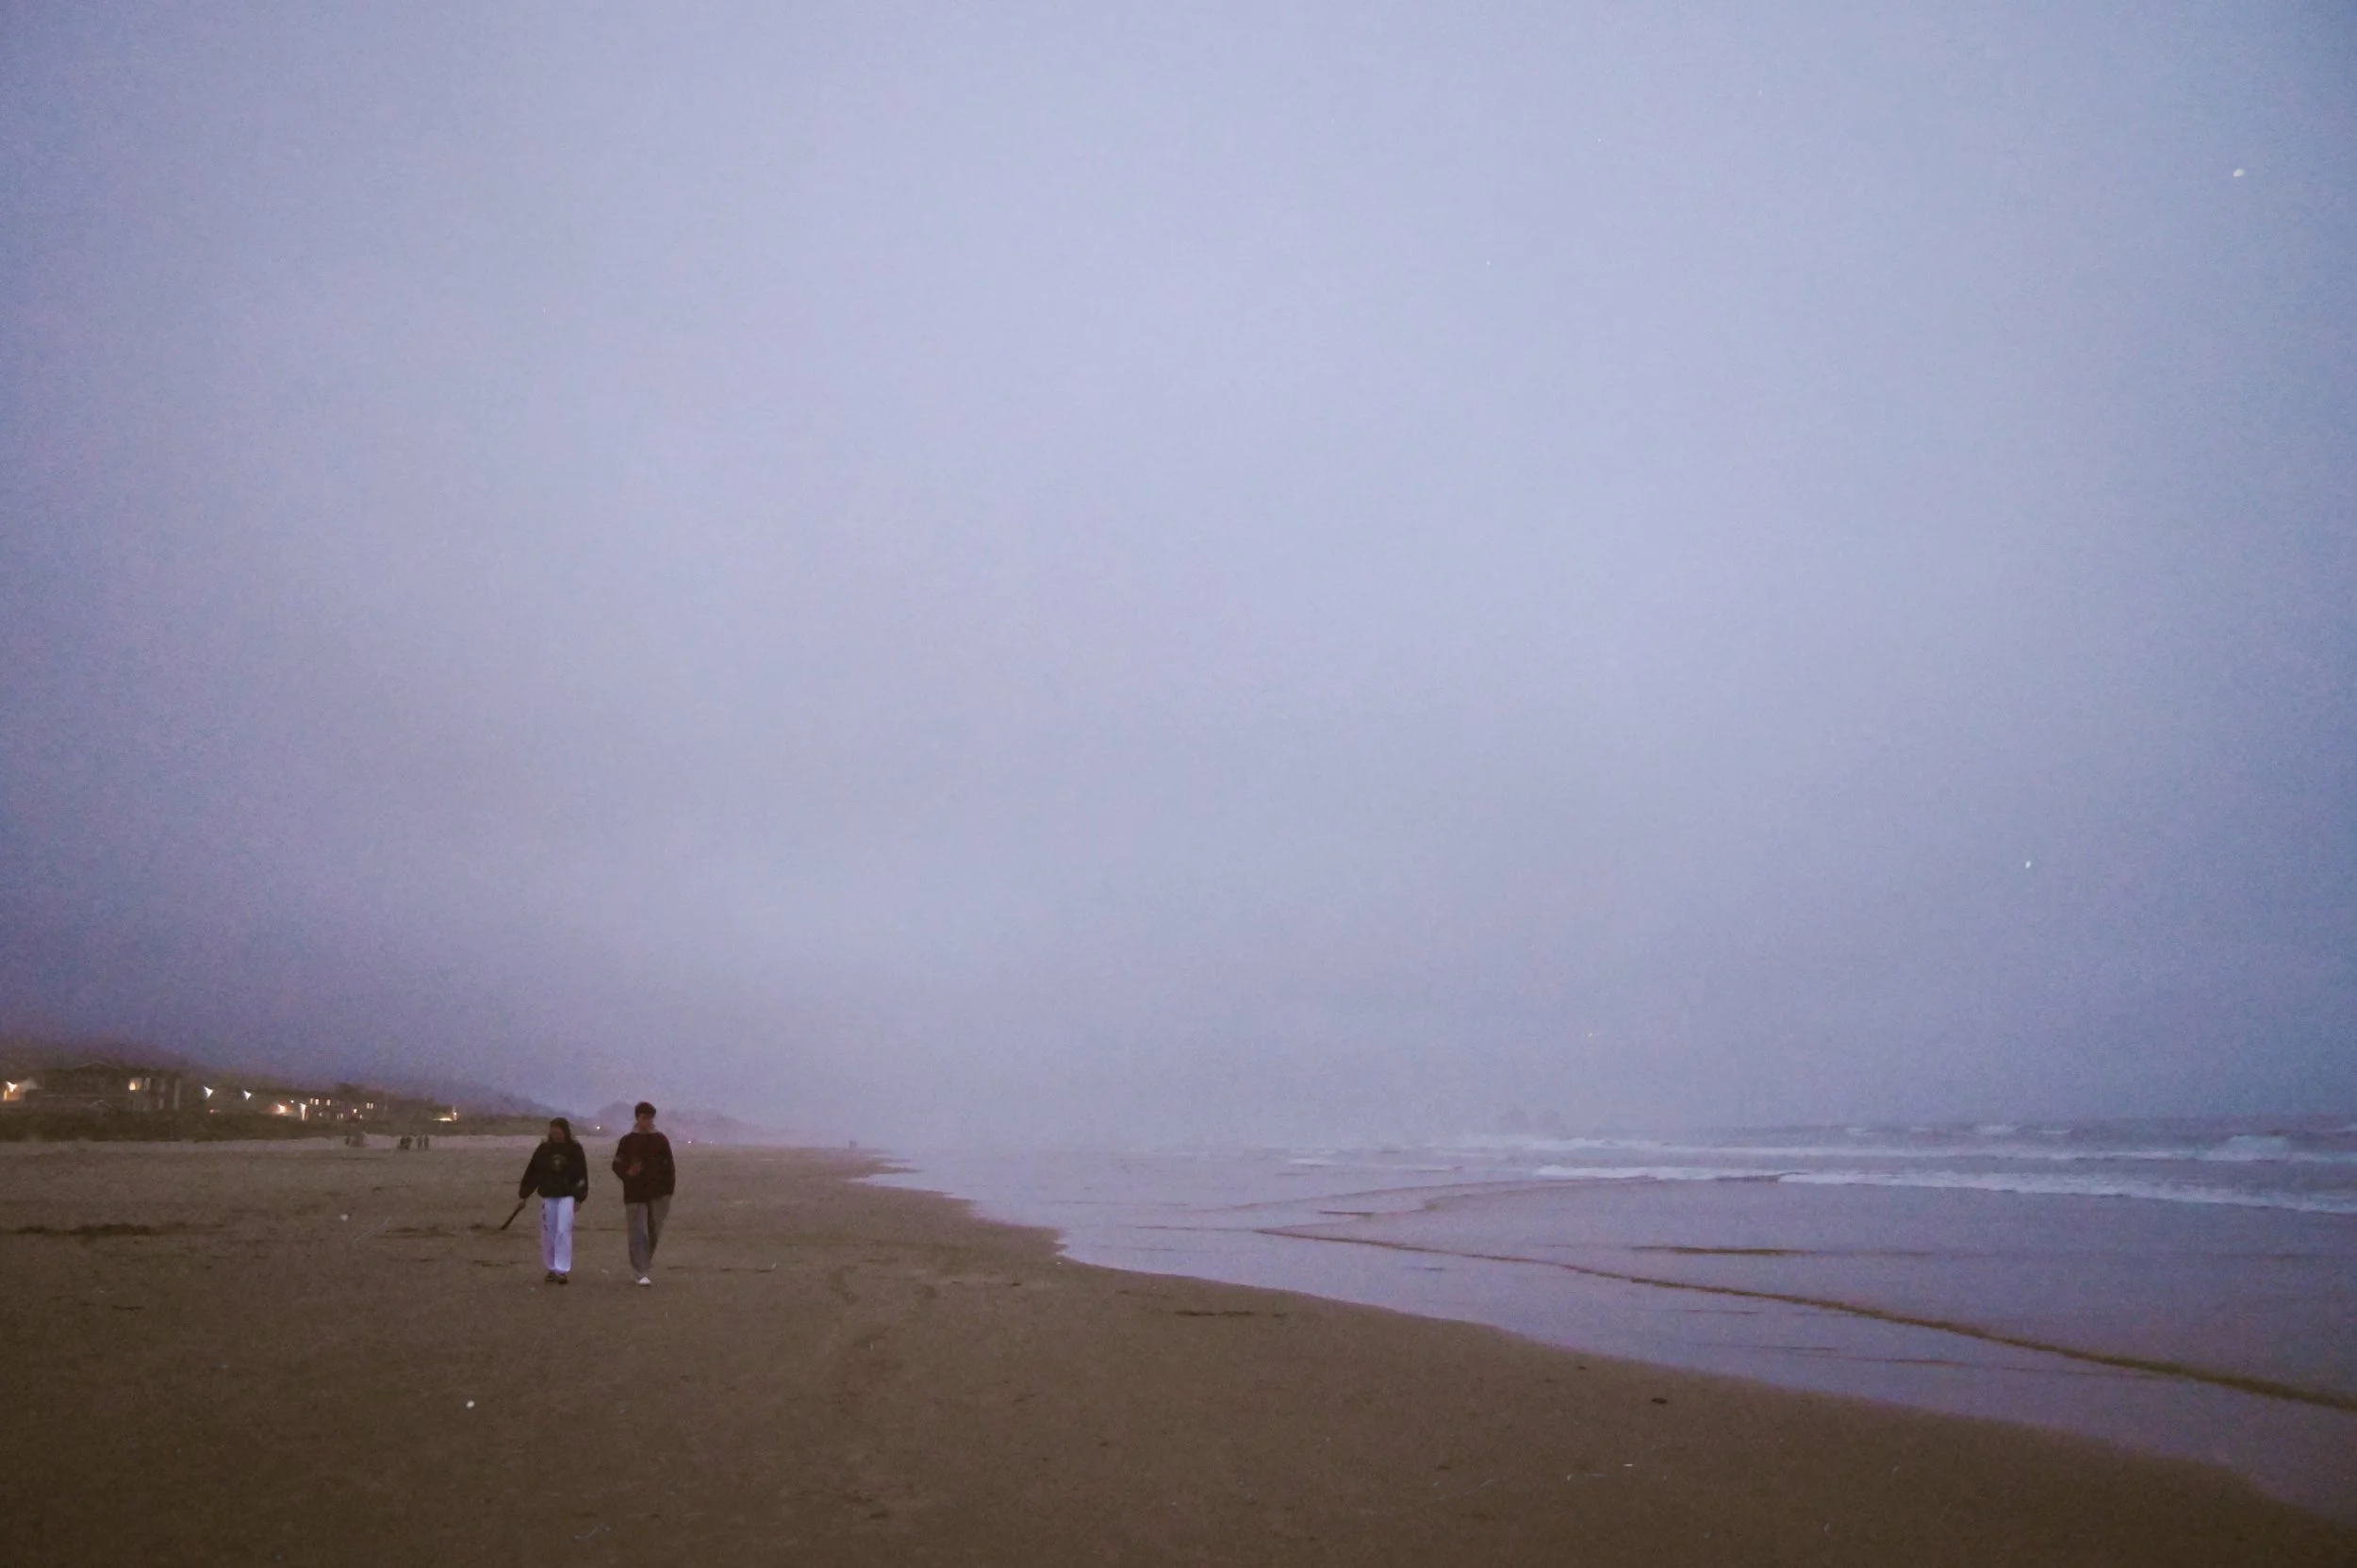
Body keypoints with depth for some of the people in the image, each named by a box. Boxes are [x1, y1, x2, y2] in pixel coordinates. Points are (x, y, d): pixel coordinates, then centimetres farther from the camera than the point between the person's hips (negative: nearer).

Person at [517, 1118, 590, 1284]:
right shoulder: (544, 1149, 2)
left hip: (567, 1195, -3)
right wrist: (523, 1194, 4)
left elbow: (581, 1174, -2)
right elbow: (532, 1172, 5)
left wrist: (580, 1197, -5)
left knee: (563, 1231, -11)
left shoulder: (574, 1149, -3)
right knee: (548, 1233, 6)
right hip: (548, 1195, 3)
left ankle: (563, 1270, -10)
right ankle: (552, 1269, 17)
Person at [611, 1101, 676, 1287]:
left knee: (654, 1234, 8)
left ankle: (646, 1268, 25)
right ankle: (642, 1273, -8)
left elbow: (668, 1167, 6)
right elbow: (617, 1165, 2)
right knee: (639, 1234, -7)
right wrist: (628, 1173, -19)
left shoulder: (660, 1140, 5)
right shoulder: (627, 1141, 2)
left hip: (658, 1195, 2)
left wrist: (668, 1191, 1)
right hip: (635, 1195, -2)